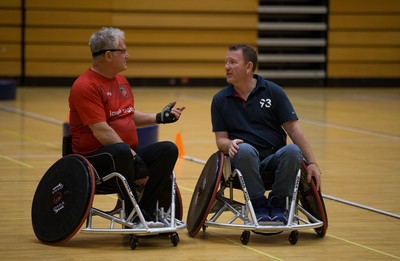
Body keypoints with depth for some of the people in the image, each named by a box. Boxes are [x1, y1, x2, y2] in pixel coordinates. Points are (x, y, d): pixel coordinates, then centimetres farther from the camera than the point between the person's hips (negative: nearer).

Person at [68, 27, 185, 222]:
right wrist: (133, 157, -23)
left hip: (127, 153, 9)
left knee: (168, 150, -11)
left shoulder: (121, 81, 17)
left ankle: (147, 210, -15)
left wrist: (160, 117, 15)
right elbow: (101, 131, -22)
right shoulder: (85, 86, -15)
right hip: (94, 158, -9)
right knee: (120, 151, -40)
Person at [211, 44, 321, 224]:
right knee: (244, 149, -36)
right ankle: (259, 205, -21)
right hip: (244, 160, 0)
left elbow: (293, 128, 1)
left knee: (292, 151, -33)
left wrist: (311, 163, -7)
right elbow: (220, 139, 8)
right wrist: (229, 144, -18)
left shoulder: (273, 91, 6)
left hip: (275, 158, 1)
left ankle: (277, 205, -14)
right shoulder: (220, 100, 9)